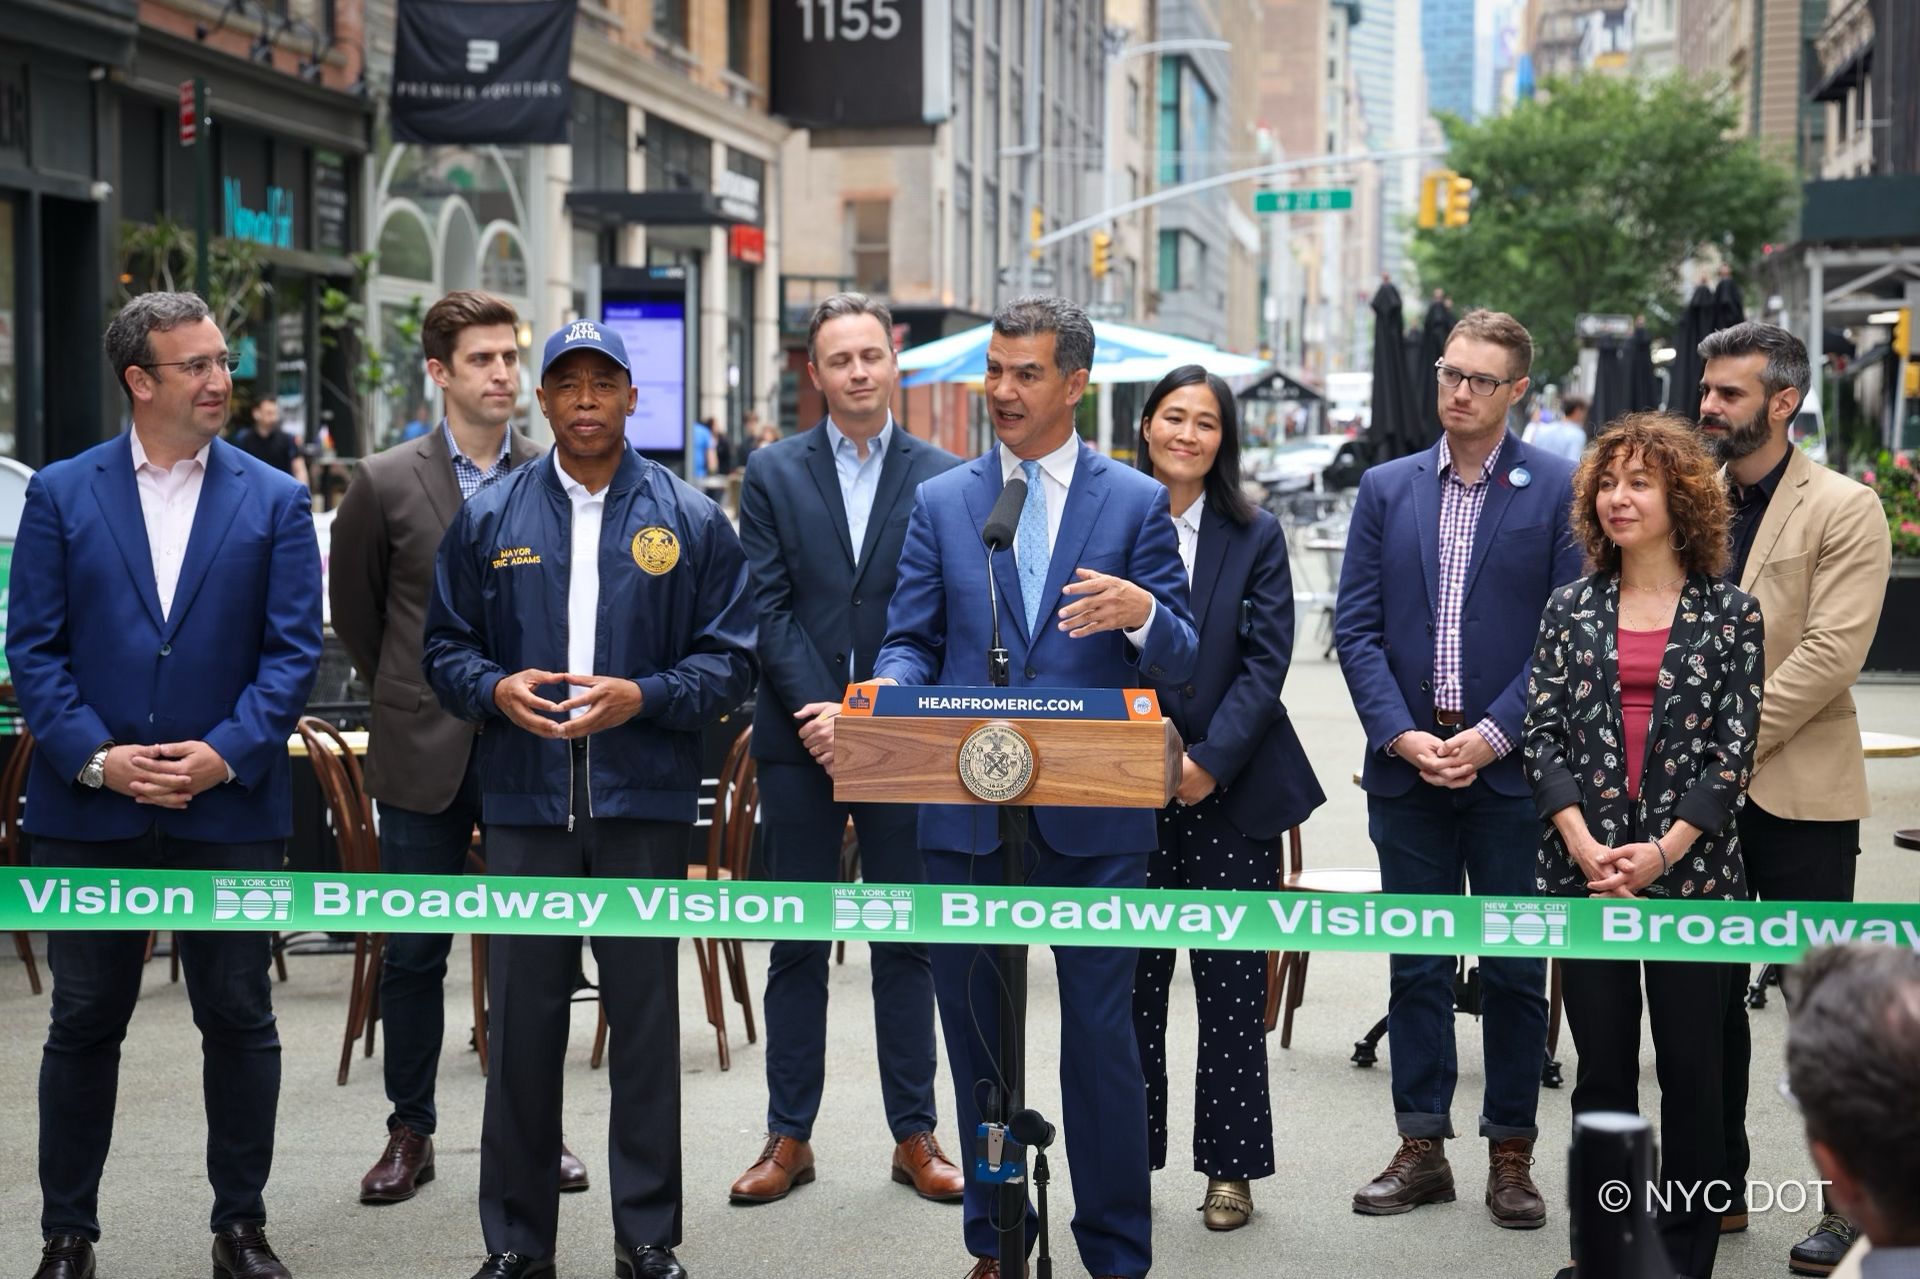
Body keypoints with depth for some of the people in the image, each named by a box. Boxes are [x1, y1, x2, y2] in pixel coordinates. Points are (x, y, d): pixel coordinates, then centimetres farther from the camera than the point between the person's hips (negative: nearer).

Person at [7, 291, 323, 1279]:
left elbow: (293, 651, -1)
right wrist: (95, 757, -13)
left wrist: (224, 754, -14)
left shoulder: (274, 503, 3)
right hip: (89, 807, 0)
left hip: (227, 805, 0)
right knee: (84, 1023, 8)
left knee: (239, 1020, 7)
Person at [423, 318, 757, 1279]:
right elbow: (447, 649, 10)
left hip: (643, 801, -1)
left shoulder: (691, 522, 4)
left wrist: (641, 697, -14)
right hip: (525, 800, 1)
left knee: (646, 1021, 5)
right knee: (521, 1023, 5)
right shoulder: (488, 518, 8)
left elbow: (728, 658, 2)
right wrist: (498, 690, -10)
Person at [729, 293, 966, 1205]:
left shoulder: (942, 478, 3)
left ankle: (914, 1136, 14)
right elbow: (767, 607, -1)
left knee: (906, 942, 6)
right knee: (797, 944, 6)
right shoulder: (774, 474, 5)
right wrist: (818, 709, -12)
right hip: (799, 741, 1)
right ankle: (789, 1138, 14)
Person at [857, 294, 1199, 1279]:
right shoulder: (940, 502, 10)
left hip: (1094, 817, -2)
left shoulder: (1136, 502, 4)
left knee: (1102, 1037, -2)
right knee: (976, 1036, 11)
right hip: (966, 814, 2)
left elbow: (1178, 658, -1)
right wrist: (888, 695, -16)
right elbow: (910, 641, 7)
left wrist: (1140, 614, -24)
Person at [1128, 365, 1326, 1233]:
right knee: (1129, 979, 4)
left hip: (1231, 788, 0)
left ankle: (1231, 1168, 12)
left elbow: (1266, 660, -2)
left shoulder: (1256, 537, 5)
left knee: (1233, 982, 3)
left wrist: (1210, 760, -13)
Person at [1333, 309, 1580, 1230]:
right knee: (1417, 967, 8)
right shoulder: (1386, 489, 8)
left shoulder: (1558, 491, -1)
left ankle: (1510, 1155, 16)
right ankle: (1422, 1149, 17)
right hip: (1408, 764, 3)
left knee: (1516, 969, 5)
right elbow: (1356, 627, 4)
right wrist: (1402, 735, -8)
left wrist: (1494, 735, -13)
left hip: (1512, 767, -2)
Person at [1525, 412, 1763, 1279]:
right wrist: (1585, 847, -10)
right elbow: (1544, 735, 2)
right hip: (1584, 873, 2)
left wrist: (1660, 852, -13)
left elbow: (1732, 751, -4)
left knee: (1691, 1070, 4)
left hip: (1691, 874, -2)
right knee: (1601, 1070, 7)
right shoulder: (1571, 609, 8)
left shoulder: (1729, 612, 1)